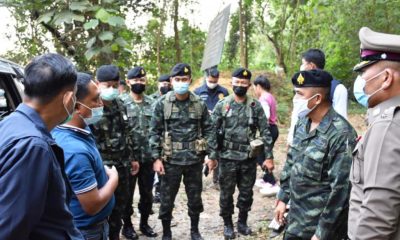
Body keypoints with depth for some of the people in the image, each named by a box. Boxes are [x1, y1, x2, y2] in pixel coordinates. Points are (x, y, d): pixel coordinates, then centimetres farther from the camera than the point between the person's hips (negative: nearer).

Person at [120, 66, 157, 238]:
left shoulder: (152, 103, 6)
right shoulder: (121, 104, -6)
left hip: (148, 157, 4)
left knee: (147, 193, 13)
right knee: (127, 193, 9)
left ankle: (144, 223, 28)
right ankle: (127, 225, 24)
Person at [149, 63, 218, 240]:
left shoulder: (199, 104, 1)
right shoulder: (162, 104, -4)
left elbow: (208, 130, 5)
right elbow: (154, 132, -4)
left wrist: (212, 155, 0)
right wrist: (156, 158, -10)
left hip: (195, 159, 2)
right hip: (171, 160, -2)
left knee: (195, 197, 13)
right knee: (167, 199, 8)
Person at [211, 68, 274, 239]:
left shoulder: (256, 106, -1)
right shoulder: (222, 105, -3)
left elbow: (265, 133, -1)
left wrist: (269, 157, -5)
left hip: (249, 158, 1)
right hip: (228, 158, -1)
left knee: (246, 193, 13)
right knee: (226, 194, 9)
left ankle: (242, 222, 31)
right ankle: (227, 224, 26)